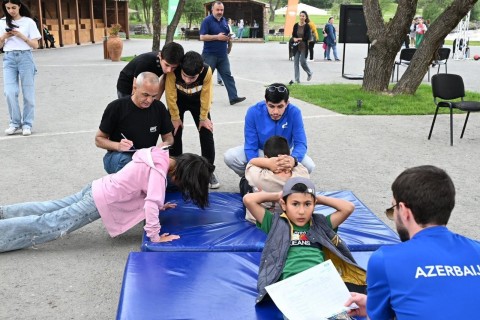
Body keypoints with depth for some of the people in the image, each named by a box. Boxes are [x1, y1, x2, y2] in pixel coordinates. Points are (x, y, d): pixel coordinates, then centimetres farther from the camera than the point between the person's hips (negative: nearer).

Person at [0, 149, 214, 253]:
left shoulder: (157, 155, 3)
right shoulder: (159, 170, -24)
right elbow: (150, 205, -33)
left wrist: (158, 205, 17)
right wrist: (155, 236, -26)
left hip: (99, 188, 9)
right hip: (102, 201, -9)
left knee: (49, 211, 18)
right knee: (47, 226, -5)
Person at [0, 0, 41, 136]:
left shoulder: (28, 22, 2)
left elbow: (35, 45, -1)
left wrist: (21, 36, -13)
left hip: (25, 57, -2)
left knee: (28, 93, 0)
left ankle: (27, 124, 9)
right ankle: (15, 122, 6)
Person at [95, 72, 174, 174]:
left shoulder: (159, 108, -1)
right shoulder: (116, 107, -10)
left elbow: (169, 137, 11)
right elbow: (99, 139, -3)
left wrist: (165, 144, -15)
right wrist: (118, 146, -24)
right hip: (118, 156, -4)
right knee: (124, 160, -39)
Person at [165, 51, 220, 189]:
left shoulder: (207, 71, -37)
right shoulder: (173, 71, -39)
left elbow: (205, 96, -21)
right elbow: (171, 95, -24)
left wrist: (203, 118, -10)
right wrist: (175, 118, -14)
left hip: (198, 101, 0)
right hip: (178, 101, 0)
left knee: (207, 134, -3)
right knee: (175, 134, -4)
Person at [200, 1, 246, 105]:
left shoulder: (224, 20, 12)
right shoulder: (207, 21, -9)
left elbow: (227, 34, 25)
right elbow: (202, 37, -17)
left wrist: (228, 37, 0)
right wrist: (217, 37, -20)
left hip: (222, 55, 6)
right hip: (210, 55, -6)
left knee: (227, 76, 1)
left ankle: (233, 97, -1)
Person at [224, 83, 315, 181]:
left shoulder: (294, 112, -24)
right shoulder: (253, 112, -24)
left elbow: (300, 143, -27)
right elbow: (250, 145, -20)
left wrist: (294, 159, -52)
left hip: (284, 155, 0)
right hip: (259, 152, 0)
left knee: (309, 165, -28)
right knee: (229, 156, -26)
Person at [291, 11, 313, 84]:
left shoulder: (307, 26, -7)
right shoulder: (296, 25, 3)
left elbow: (308, 37, -11)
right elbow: (293, 35, 7)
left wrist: (299, 39, -15)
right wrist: (294, 39, -15)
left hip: (304, 47, -4)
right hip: (296, 47, 4)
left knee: (303, 62, -5)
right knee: (296, 62, 2)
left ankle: (309, 73, 25)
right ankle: (297, 79, 9)